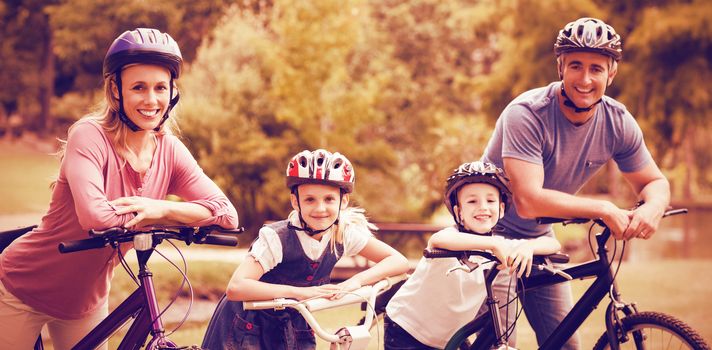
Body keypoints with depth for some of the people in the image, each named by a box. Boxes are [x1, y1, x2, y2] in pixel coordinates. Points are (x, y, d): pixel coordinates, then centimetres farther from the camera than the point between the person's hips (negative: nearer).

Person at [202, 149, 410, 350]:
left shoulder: (344, 233, -12)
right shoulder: (276, 238, -26)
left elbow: (399, 261, -9)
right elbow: (236, 288, -37)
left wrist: (356, 280, -26)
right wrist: (299, 292, -43)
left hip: (293, 332, 5)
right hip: (247, 329, -5)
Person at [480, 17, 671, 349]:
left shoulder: (618, 122, -11)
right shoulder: (526, 115, -29)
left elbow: (655, 181, 0)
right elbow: (528, 202, -36)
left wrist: (652, 208, -25)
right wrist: (605, 209, -34)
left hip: (539, 237, 6)